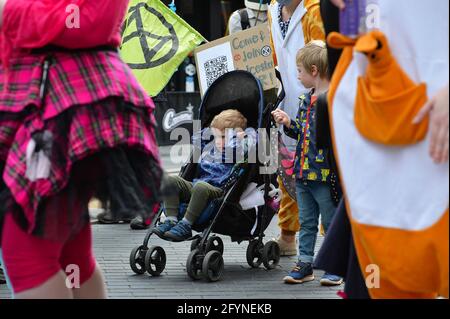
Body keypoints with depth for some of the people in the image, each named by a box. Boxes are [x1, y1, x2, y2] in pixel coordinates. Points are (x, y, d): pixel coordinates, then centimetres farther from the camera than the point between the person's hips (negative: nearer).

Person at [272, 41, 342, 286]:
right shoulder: (306, 99, 12)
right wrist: (288, 124, 5)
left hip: (325, 174, -8)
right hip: (304, 172, 8)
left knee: (331, 222, 4)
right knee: (306, 222, 15)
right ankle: (305, 265, 22)